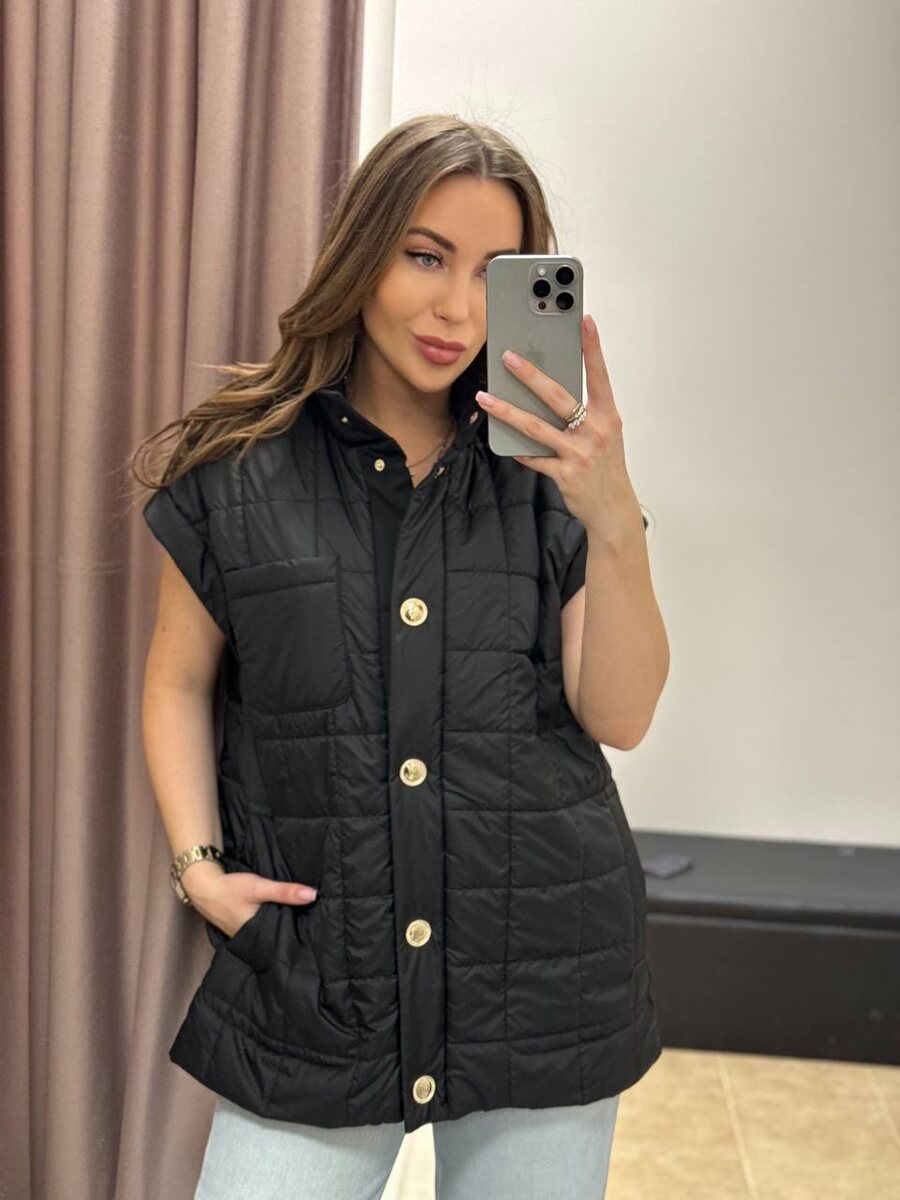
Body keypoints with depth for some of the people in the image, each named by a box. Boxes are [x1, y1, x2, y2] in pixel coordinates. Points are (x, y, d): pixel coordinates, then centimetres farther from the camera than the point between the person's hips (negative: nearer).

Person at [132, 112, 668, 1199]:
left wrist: (614, 525, -18)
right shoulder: (240, 468, -2)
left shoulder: (548, 470, 1)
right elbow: (180, 683, 8)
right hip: (311, 994, -1)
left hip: (547, 983, 1)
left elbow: (621, 717, -5)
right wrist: (198, 862, -4)